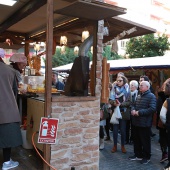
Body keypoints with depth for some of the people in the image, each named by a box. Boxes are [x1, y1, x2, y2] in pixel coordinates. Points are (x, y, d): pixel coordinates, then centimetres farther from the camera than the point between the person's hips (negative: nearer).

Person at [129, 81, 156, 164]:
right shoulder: (138, 96, 15)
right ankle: (138, 155, 31)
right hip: (136, 122, 8)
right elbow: (133, 105, 22)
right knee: (136, 140, 16)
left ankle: (146, 157, 20)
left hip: (144, 123, -8)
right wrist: (133, 109, -3)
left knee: (145, 141, 5)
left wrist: (139, 112, -22)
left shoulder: (151, 96, -11)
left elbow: (152, 109, -22)